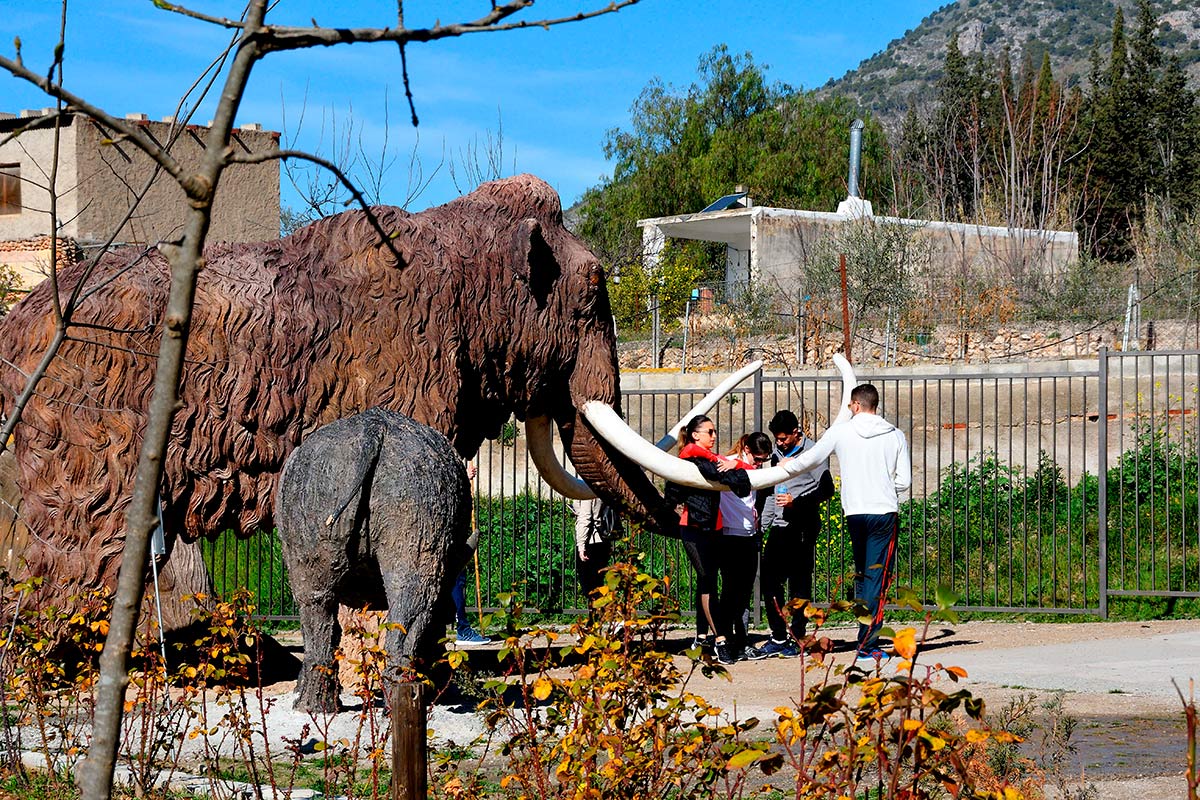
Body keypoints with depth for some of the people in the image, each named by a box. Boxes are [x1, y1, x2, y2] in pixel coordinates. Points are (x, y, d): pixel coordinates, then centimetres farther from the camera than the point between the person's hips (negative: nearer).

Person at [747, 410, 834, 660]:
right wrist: (763, 525, 20)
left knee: (799, 584, -3)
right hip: (780, 527, 7)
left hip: (803, 527, -7)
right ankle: (778, 638, 7)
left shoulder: (812, 452, -5)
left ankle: (797, 639, 3)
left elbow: (827, 489, -8)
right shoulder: (778, 454, 17)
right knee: (770, 580, 0)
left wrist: (796, 501, -18)